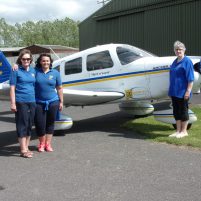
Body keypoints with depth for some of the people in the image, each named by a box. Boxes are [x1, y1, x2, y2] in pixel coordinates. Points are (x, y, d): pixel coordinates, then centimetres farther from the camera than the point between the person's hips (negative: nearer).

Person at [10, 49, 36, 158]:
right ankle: (23, 150, 3)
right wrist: (13, 103, -10)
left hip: (32, 101, 6)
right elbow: (12, 88, -5)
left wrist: (36, 99, 12)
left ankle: (26, 147, 23)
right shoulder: (16, 70, -3)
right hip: (21, 102, -5)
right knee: (22, 125, -3)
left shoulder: (33, 70, 12)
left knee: (29, 125, 11)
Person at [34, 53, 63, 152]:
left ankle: (48, 144, 22)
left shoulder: (55, 73, 4)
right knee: (40, 124, 0)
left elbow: (59, 88, 8)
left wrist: (61, 102, 8)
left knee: (50, 123, 9)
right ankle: (41, 143, 21)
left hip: (53, 102, 1)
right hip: (39, 103, -1)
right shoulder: (35, 71, 0)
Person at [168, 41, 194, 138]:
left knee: (183, 111, 1)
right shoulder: (175, 62, 13)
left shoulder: (187, 61, -9)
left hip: (182, 92, -7)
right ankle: (178, 131, 20)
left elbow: (190, 79, -13)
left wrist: (188, 91, -19)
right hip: (174, 92, 8)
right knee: (176, 111, 11)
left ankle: (184, 131, 12)